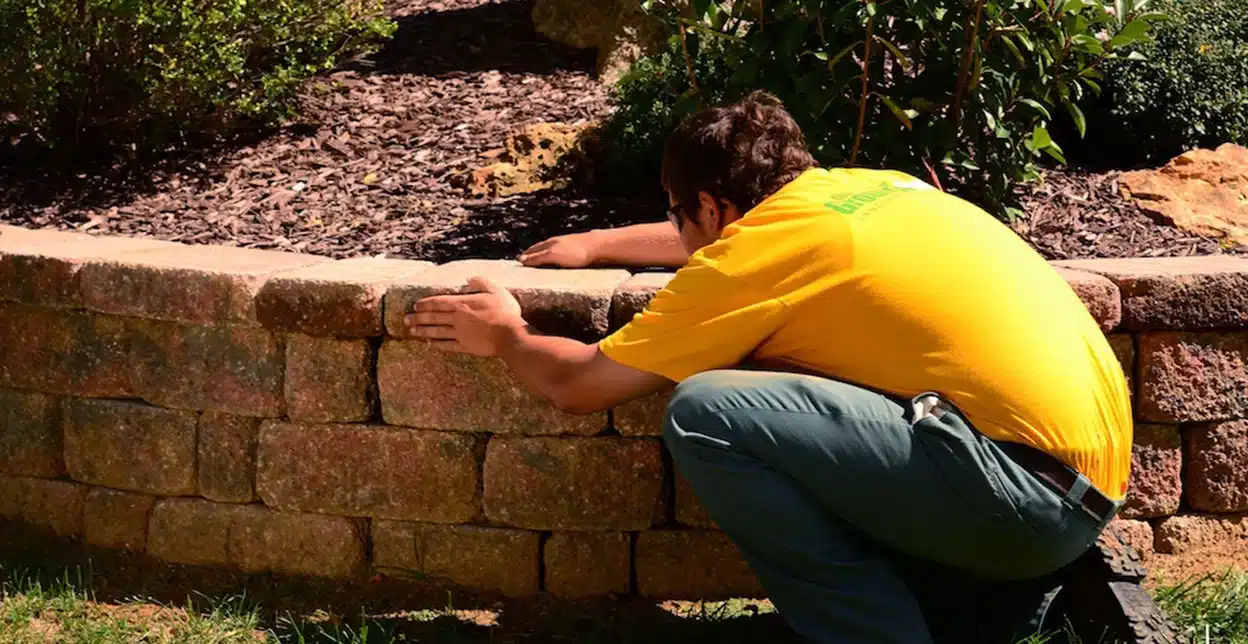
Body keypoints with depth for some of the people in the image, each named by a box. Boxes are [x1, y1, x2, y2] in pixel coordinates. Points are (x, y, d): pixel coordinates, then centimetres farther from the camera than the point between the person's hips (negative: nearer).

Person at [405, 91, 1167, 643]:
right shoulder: (858, 188, 17)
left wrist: (507, 335, 26)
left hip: (1030, 487, -9)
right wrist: (599, 245, 47)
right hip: (1095, 468, 9)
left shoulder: (763, 248, -4)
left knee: (708, 413, -11)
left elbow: (579, 384, 6)